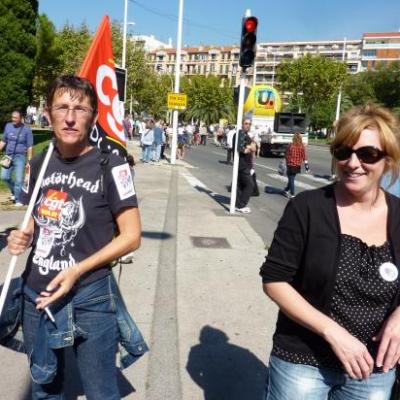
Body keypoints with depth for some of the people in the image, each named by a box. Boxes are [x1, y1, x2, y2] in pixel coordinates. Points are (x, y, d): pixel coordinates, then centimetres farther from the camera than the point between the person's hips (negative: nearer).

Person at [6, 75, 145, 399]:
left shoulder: (110, 166, -13)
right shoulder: (38, 165, 3)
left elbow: (131, 236, -13)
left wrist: (78, 270, -20)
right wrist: (22, 238, -4)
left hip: (90, 298, -5)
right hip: (36, 295, 5)